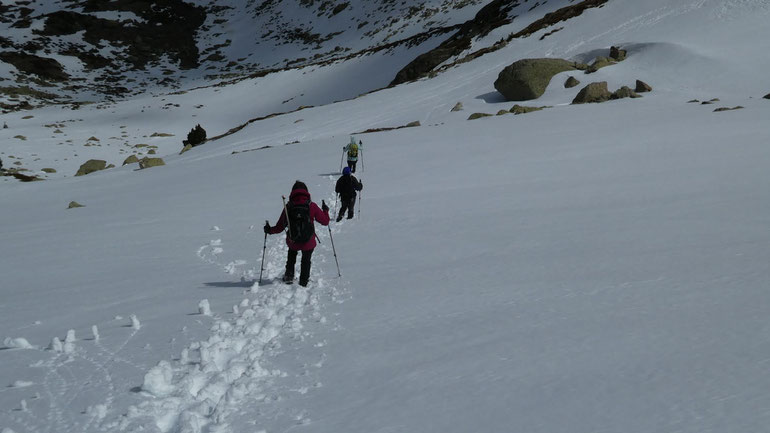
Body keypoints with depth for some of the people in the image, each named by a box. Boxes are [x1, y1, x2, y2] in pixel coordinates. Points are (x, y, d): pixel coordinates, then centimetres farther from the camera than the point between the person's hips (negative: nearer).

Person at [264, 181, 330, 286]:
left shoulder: (288, 207, -9)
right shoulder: (312, 206, -12)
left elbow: (279, 227, -4)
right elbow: (325, 221, -4)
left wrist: (269, 230, 15)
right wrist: (325, 210, 15)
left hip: (292, 242, 2)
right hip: (309, 243, -1)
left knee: (292, 254, 35)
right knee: (306, 261, 24)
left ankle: (289, 275, 34)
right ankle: (303, 282, 31)